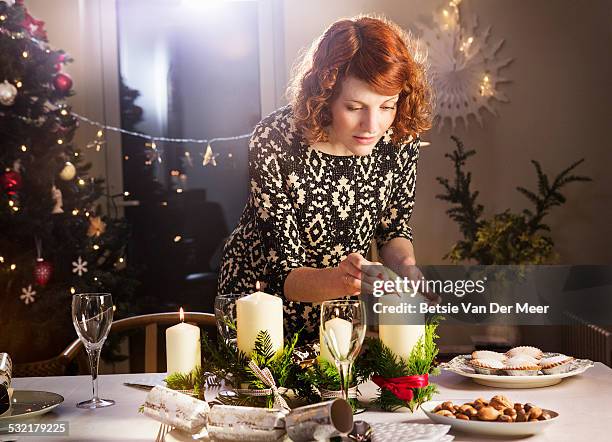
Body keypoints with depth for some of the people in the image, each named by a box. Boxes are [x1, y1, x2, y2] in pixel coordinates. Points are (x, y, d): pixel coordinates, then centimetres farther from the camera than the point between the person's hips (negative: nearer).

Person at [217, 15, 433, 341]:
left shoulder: (400, 137, -15)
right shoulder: (274, 143, -28)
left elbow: (393, 229, 2)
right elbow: (284, 274, -27)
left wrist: (406, 267, -20)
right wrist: (340, 279, -47)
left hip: (344, 303, 3)